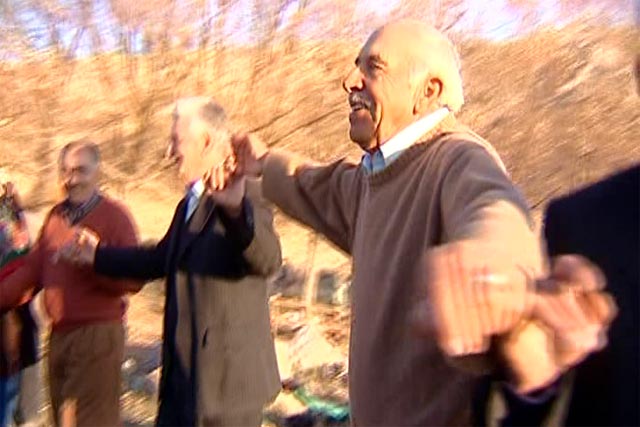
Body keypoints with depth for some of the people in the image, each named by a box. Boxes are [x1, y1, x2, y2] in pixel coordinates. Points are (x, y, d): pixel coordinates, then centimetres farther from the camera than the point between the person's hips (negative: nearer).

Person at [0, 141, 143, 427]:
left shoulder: (113, 215, -7)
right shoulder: (56, 216, 12)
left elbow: (133, 279, -14)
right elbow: (32, 269, 11)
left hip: (97, 335, -7)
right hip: (59, 334, 7)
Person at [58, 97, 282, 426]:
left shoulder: (241, 195, -16)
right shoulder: (188, 204, 13)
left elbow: (267, 260, -34)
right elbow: (161, 260, 28)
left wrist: (236, 208, -53)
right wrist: (97, 255, 32)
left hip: (227, 378, -9)